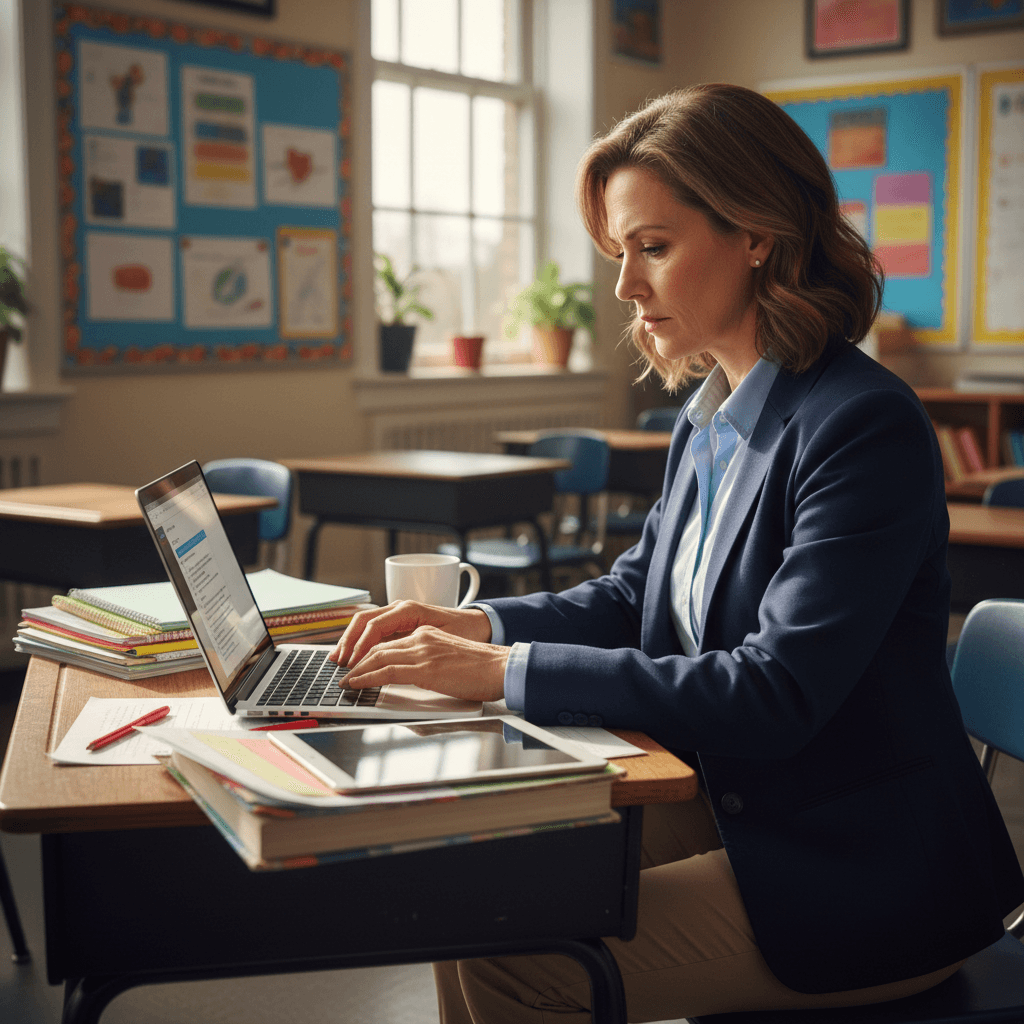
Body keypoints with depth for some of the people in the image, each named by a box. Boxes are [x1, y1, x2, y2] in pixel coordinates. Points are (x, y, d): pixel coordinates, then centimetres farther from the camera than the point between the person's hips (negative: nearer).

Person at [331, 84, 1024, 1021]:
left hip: (859, 880, -7)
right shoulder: (710, 418, 5)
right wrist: (477, 626, -3)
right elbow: (635, 597, 15)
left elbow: (777, 695, -26)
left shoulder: (866, 426, -21)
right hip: (733, 810, 8)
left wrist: (508, 671, -26)